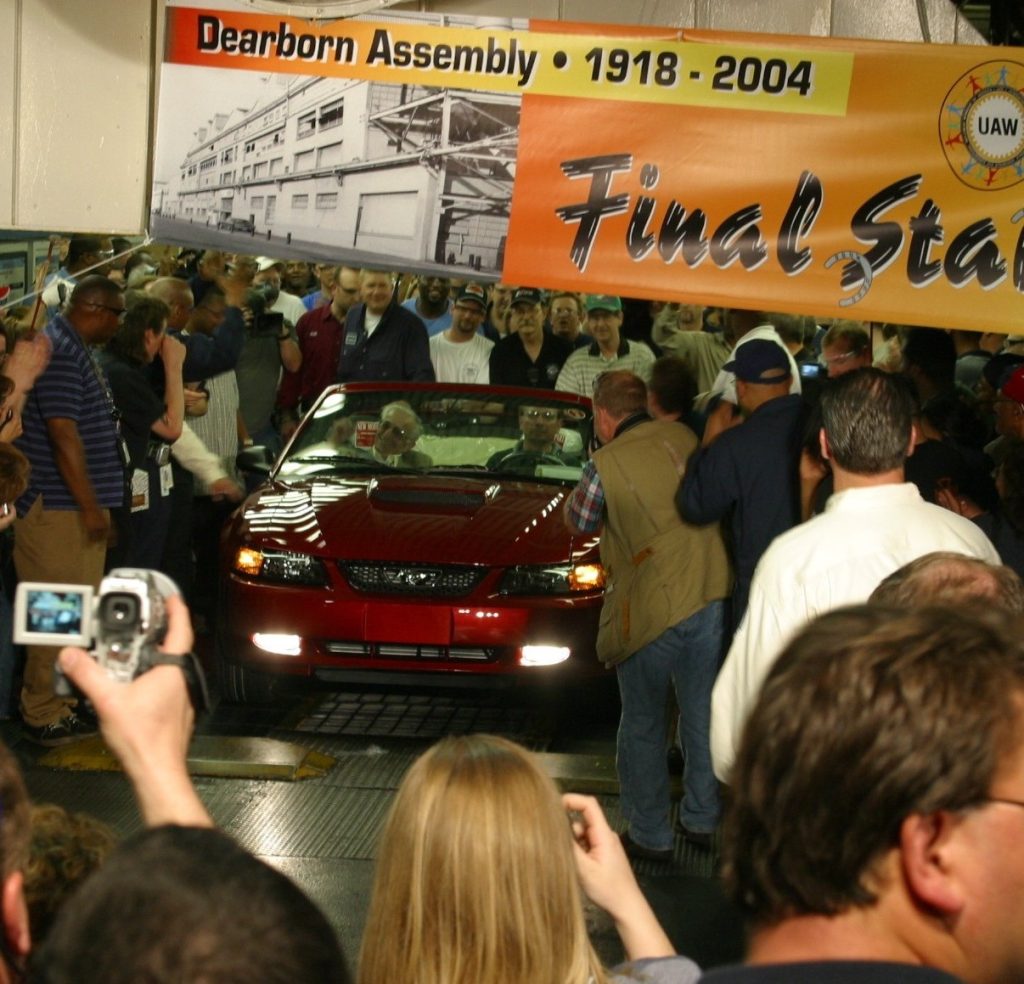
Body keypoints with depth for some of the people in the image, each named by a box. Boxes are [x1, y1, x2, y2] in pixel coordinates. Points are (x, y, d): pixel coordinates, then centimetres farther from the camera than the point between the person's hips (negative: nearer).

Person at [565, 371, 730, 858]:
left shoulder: (605, 465, -10)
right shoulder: (682, 438, 5)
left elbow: (578, 521, 6)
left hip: (653, 608, -5)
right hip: (713, 596, 5)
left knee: (642, 725, 10)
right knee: (702, 715, 18)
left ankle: (649, 835, 17)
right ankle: (702, 820, 29)